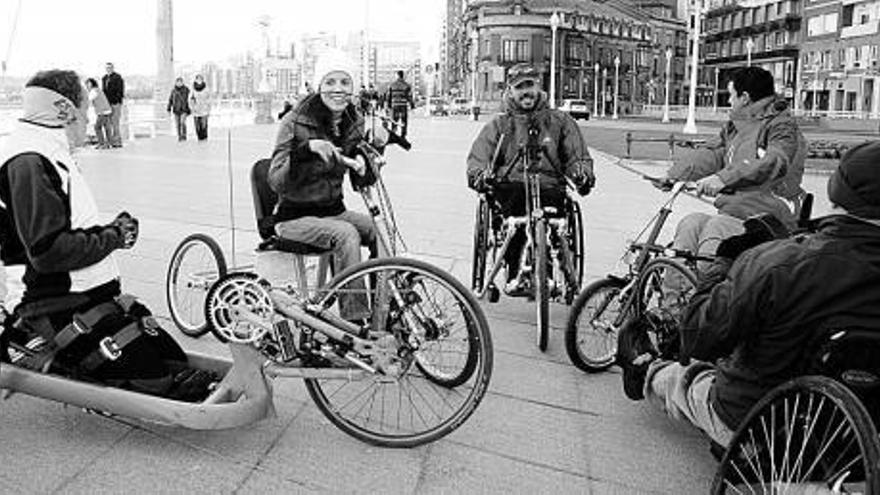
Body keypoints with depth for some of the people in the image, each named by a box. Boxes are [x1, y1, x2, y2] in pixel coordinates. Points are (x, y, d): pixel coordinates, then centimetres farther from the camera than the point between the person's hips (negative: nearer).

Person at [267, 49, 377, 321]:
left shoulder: (354, 122, 3)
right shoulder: (296, 121, -13)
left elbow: (361, 181, 9)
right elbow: (276, 182, -22)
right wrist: (307, 149, -36)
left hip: (333, 210, 5)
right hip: (296, 216, -5)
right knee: (346, 234, -31)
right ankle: (354, 319, -26)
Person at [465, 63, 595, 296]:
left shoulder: (561, 121, 21)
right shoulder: (498, 125, 18)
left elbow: (579, 157, 14)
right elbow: (477, 158, 4)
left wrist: (583, 174, -11)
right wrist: (479, 175, -20)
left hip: (549, 190, 1)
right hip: (510, 188, 0)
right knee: (518, 192, -35)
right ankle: (514, 273, -30)